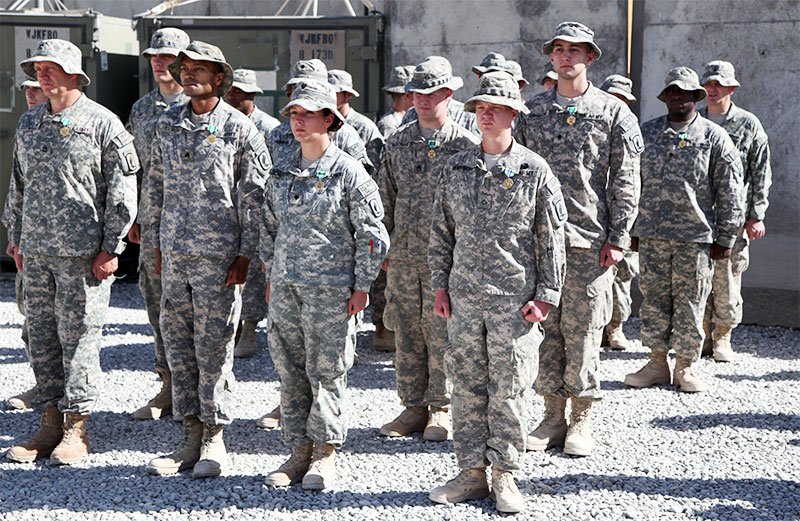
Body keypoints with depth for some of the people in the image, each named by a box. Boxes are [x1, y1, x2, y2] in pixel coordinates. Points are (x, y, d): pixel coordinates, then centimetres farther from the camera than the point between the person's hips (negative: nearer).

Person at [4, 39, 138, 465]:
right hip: (36, 251, 6)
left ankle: (76, 430, 5)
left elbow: (122, 190, -6)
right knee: (41, 337, 8)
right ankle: (50, 425, 17)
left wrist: (110, 248, -10)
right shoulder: (29, 123, 13)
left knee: (78, 337, -3)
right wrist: (17, 241, 17)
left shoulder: (102, 123, -4)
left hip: (83, 253, -6)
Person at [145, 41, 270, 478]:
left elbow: (254, 196, -4)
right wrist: (159, 244, 14)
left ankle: (214, 439, 11)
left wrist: (244, 255, -9)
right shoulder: (168, 124, 10)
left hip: (218, 253, -5)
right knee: (178, 343, 8)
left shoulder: (240, 129, -4)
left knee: (214, 344, -1)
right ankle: (190, 437, 19)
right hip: (174, 251, 5)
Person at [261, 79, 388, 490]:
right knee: (290, 371, 8)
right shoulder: (281, 171, 10)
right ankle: (299, 451, 18)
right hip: (285, 286, 5)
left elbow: (371, 234, -5)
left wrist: (362, 286, -7)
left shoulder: (349, 172, -6)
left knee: (326, 371, 0)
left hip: (331, 287, -5)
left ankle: (325, 453, 11)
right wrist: (271, 277, 16)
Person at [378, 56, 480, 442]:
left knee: (442, 334, 0)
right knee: (407, 333, 9)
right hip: (403, 256, 4)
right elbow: (386, 197, 16)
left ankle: (441, 409, 12)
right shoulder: (398, 143, 11)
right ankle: (414, 407, 20)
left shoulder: (465, 145, -1)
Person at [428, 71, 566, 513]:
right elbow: (442, 233, 14)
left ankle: (504, 475, 13)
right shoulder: (455, 169, 8)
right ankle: (472, 473, 16)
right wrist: (440, 286, 9)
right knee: (467, 387, 7)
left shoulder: (535, 171, -1)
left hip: (515, 298, -3)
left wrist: (545, 295, -5)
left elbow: (551, 240, 0)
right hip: (464, 297, 3)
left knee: (508, 389, 2)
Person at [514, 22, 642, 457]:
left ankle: (581, 420, 12)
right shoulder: (531, 111, 11)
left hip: (589, 241, -3)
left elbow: (626, 182, 1)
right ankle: (552, 416, 16)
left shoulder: (613, 112, 4)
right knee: (544, 328, 6)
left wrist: (617, 238, -5)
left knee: (582, 332, 1)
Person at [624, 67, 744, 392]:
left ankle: (686, 367, 15)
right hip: (651, 235, 3)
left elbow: (729, 192, 1)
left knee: (690, 302, 3)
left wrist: (726, 238, -2)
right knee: (654, 299, 7)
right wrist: (630, 230, 11)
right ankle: (657, 363, 18)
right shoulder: (646, 133, 9)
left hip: (695, 236, -2)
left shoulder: (714, 137, 1)